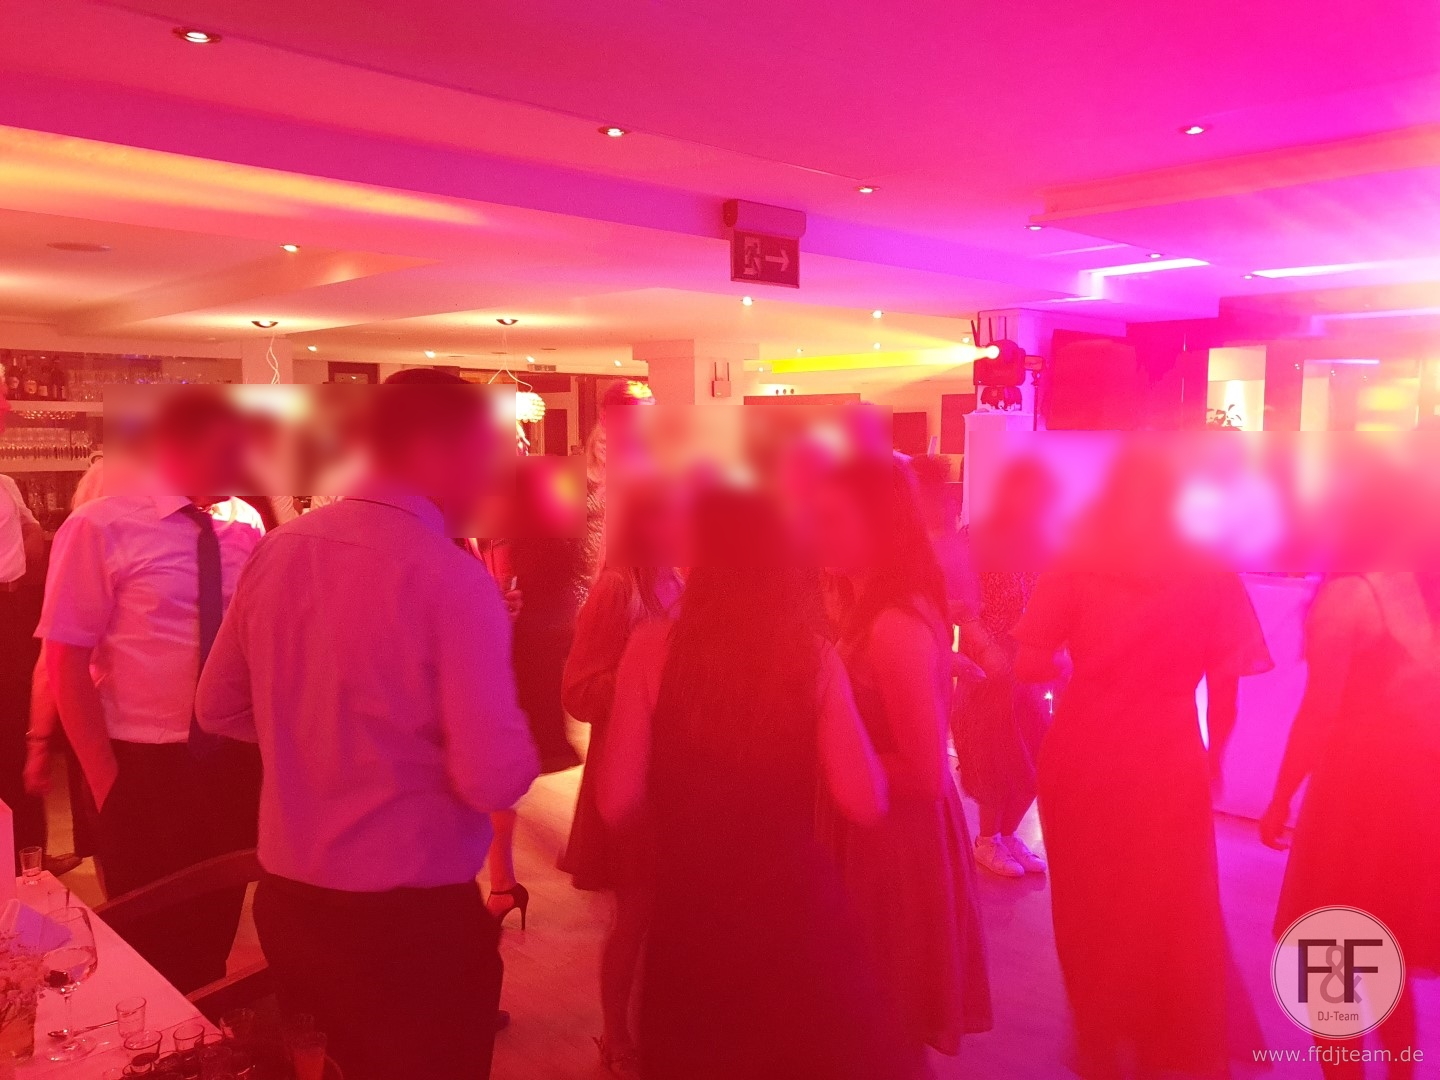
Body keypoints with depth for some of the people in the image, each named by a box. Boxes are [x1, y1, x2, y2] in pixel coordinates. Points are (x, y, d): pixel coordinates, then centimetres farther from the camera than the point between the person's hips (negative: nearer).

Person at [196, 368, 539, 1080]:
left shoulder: (279, 549, -1)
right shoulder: (452, 576, -20)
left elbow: (221, 710, 11)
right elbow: (496, 780, -25)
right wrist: (519, 744, -4)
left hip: (287, 898, 6)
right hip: (413, 916, -6)